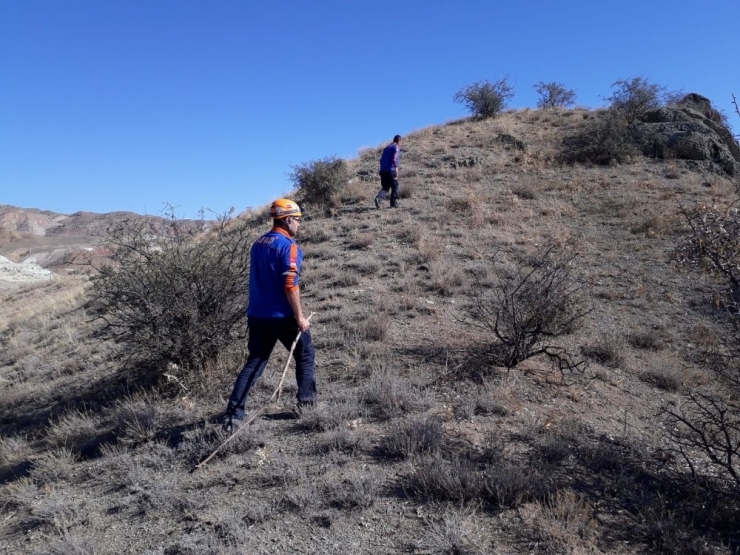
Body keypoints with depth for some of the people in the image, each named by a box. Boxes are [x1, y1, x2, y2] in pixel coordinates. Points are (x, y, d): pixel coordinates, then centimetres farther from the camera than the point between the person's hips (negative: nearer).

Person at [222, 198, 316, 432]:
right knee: (305, 354, 15)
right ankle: (306, 400, 23)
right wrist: (300, 317, -14)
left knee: (254, 362, 9)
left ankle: (234, 413, 2)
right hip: (282, 316, -7)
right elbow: (290, 285, -20)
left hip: (257, 315, 7)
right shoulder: (288, 245, -14)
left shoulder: (258, 243, 12)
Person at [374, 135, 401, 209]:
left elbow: (381, 159, 19)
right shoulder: (396, 147, -2)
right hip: (391, 170, -6)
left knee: (385, 188, 9)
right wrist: (396, 170, -17)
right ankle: (394, 204, 10)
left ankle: (378, 198, -17)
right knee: (395, 187, 8)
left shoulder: (386, 148, 20)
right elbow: (395, 159, -16)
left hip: (383, 170, 6)